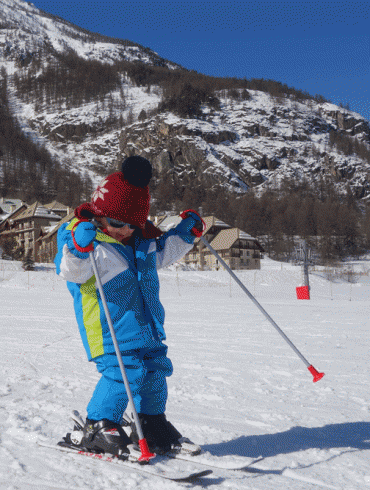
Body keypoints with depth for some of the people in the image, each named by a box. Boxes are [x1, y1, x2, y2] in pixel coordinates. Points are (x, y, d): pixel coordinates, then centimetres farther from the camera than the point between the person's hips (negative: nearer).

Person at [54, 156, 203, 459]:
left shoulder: (142, 241, 13)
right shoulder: (83, 238, -10)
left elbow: (164, 252, 31)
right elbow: (70, 271, -24)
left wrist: (185, 233, 20)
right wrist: (78, 248, -44)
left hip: (146, 323, 8)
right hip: (111, 327, -8)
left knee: (156, 367, 10)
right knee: (124, 371, -17)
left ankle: (152, 424, 30)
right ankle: (97, 427, 2)